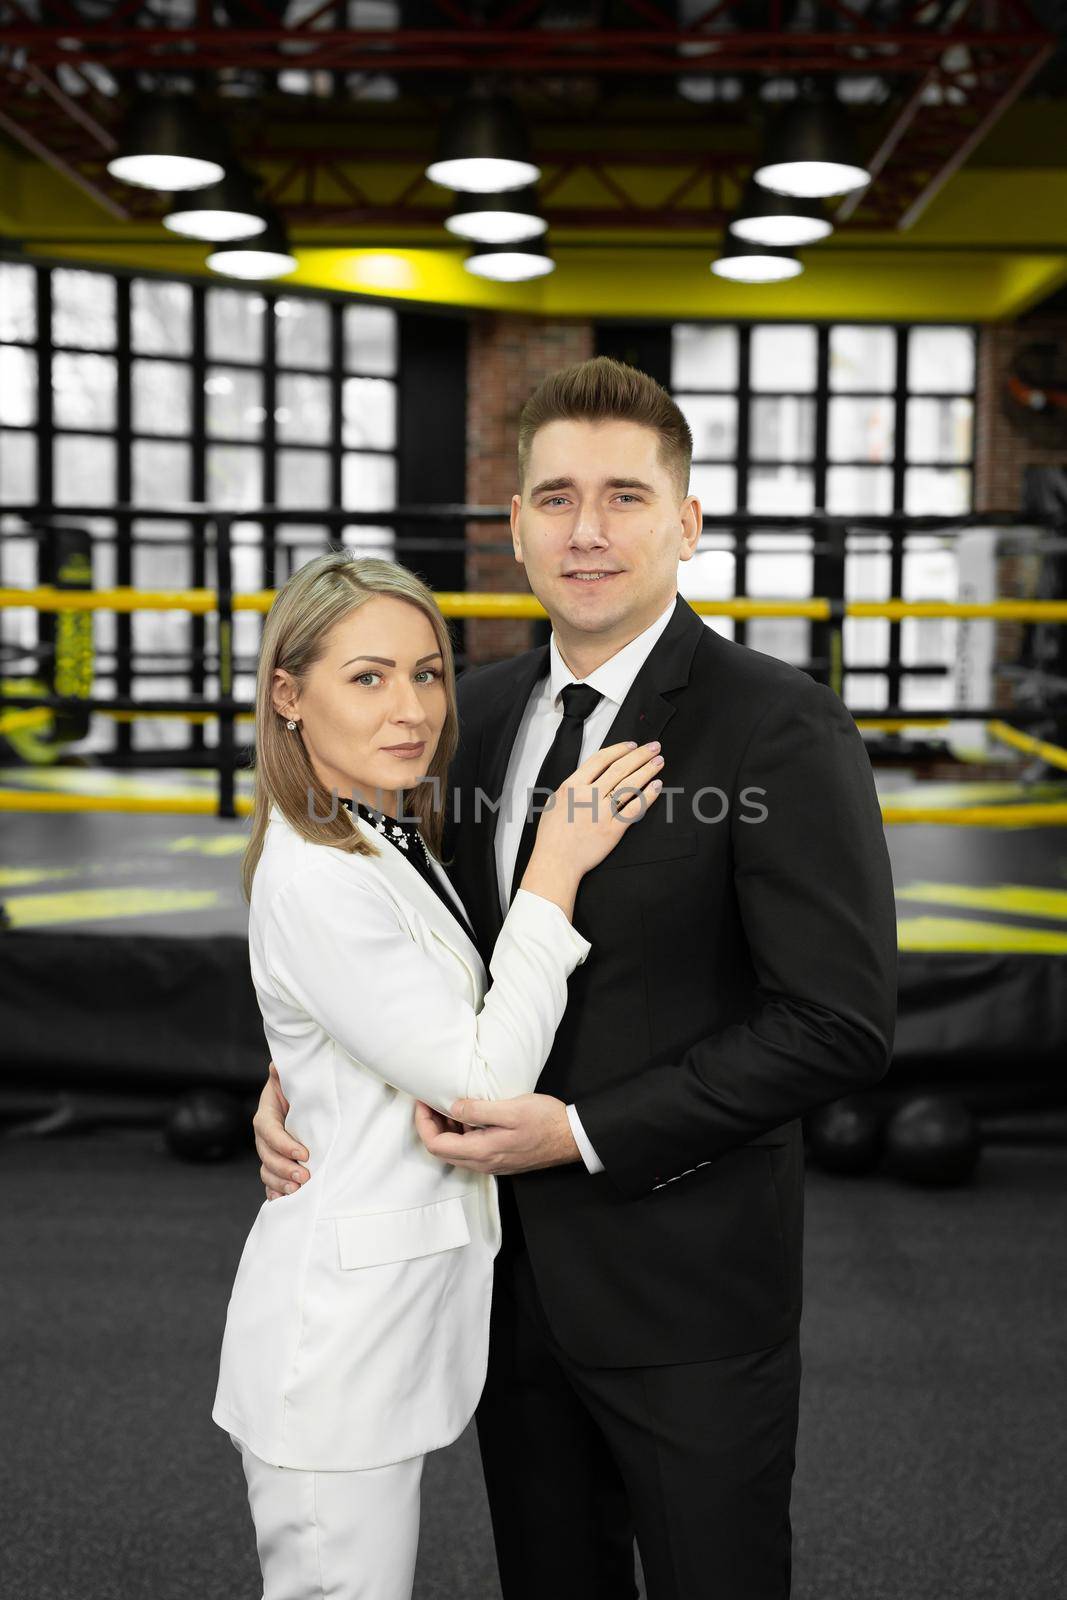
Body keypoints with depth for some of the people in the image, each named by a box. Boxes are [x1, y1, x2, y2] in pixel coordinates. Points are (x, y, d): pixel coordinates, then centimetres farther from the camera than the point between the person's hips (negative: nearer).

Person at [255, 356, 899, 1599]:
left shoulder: (781, 729, -16)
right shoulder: (479, 710, 4)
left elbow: (839, 1023, -19)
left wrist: (586, 1132, -20)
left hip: (683, 1274, -5)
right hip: (509, 1257, 6)